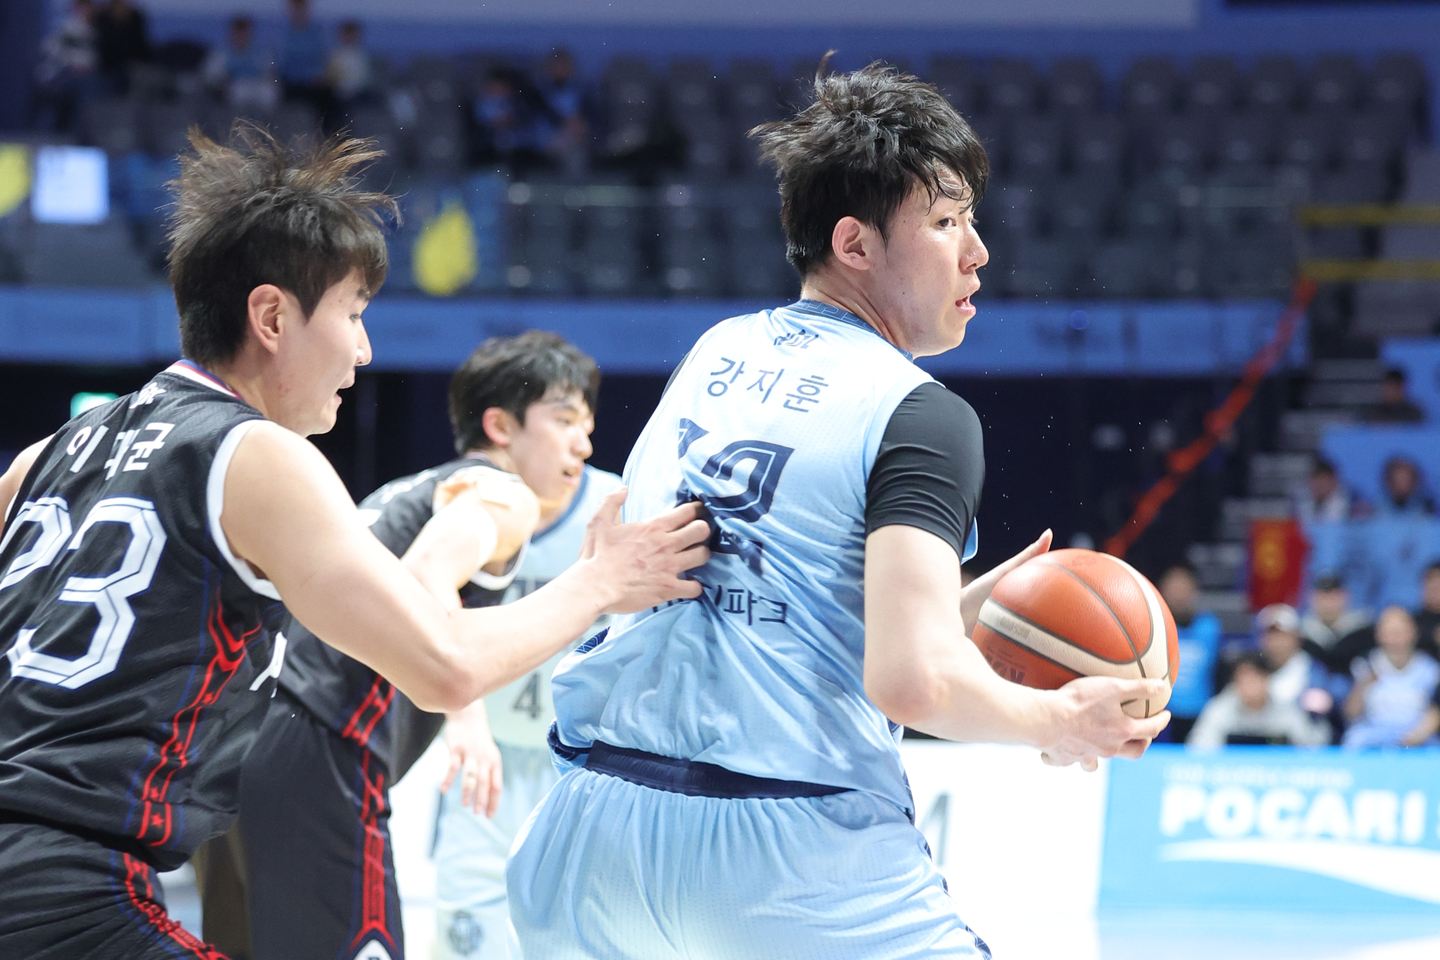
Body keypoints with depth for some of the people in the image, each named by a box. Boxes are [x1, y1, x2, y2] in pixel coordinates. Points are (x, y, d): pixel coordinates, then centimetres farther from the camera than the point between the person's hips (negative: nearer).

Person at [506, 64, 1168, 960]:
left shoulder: (715, 350, 15)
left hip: (601, 820, 7)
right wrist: (1056, 721, 0)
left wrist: (951, 610, 22)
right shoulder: (923, 416, -6)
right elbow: (912, 680, -18)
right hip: (798, 852, -6)